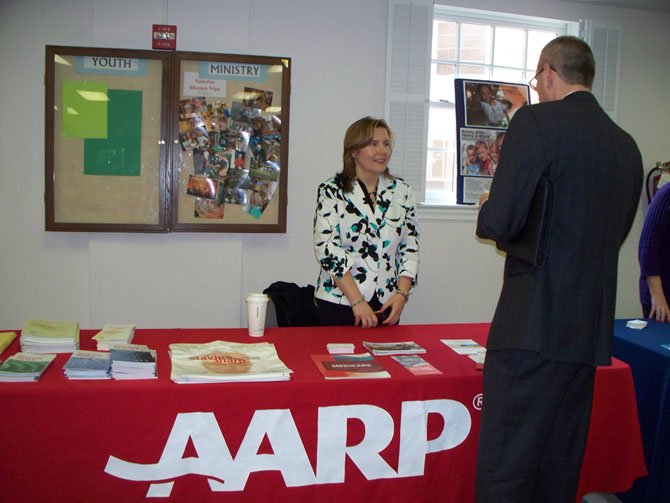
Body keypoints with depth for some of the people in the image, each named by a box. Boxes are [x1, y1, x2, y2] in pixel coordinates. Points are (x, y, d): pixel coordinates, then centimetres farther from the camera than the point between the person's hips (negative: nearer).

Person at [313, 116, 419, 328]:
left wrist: (402, 294, -5)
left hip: (386, 305, 3)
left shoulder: (401, 191, 7)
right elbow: (326, 248, -12)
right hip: (339, 302, -3)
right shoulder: (331, 191, -5)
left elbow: (410, 247, 8)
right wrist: (357, 301, -16)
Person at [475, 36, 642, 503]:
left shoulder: (536, 121, -8)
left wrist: (487, 207, 6)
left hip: (533, 324, -8)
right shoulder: (627, 144, 13)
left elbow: (500, 223, -16)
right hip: (591, 327, 8)